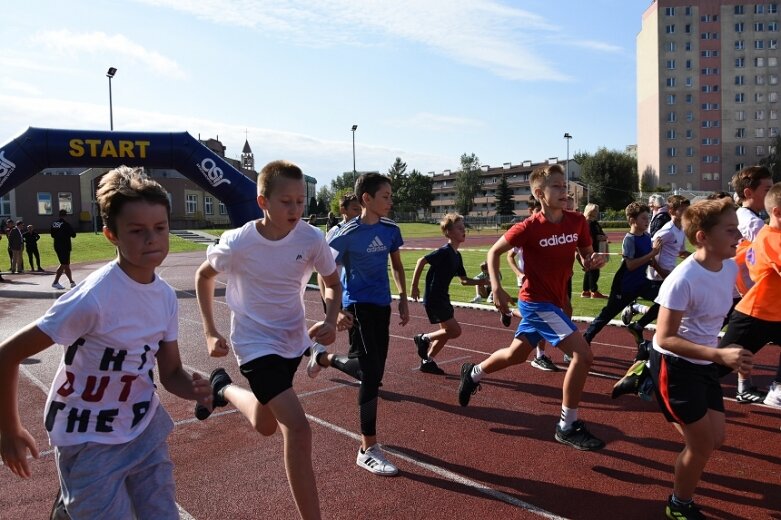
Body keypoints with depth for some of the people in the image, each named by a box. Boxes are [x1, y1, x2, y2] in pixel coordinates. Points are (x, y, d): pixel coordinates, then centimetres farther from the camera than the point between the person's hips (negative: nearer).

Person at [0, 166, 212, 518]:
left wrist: (194, 388, -20)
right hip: (91, 442, -5)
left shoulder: (165, 295, -6)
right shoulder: (93, 297, -26)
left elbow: (170, 373, 1)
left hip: (146, 430, 6)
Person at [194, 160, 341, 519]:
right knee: (297, 428, -18)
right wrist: (210, 332, -5)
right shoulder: (238, 242, -22)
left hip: (293, 340, 5)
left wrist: (330, 320, -19)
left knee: (266, 425, 25)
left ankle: (223, 388, 52)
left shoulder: (311, 239, -17)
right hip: (255, 343, -4)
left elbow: (332, 283, 0)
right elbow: (204, 276, -1)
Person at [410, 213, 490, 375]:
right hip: (433, 299, -9)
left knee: (446, 332, 14)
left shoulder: (457, 255, 9)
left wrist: (483, 281, 3)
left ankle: (427, 361, 25)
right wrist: (414, 286, -19)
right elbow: (421, 261, -21)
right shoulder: (445, 251, -18)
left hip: (442, 298, 9)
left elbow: (464, 280, 15)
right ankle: (423, 339, 8)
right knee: (455, 331, -8)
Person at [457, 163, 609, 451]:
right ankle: (568, 426, -1)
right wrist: (497, 289, -15)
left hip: (555, 301, 7)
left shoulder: (577, 221, -3)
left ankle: (473, 373, 48)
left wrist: (595, 260, -15)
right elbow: (494, 252, -5)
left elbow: (586, 257, 8)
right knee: (583, 354, -16)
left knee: (516, 354, 22)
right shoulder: (529, 227, -17)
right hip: (537, 302, -7)